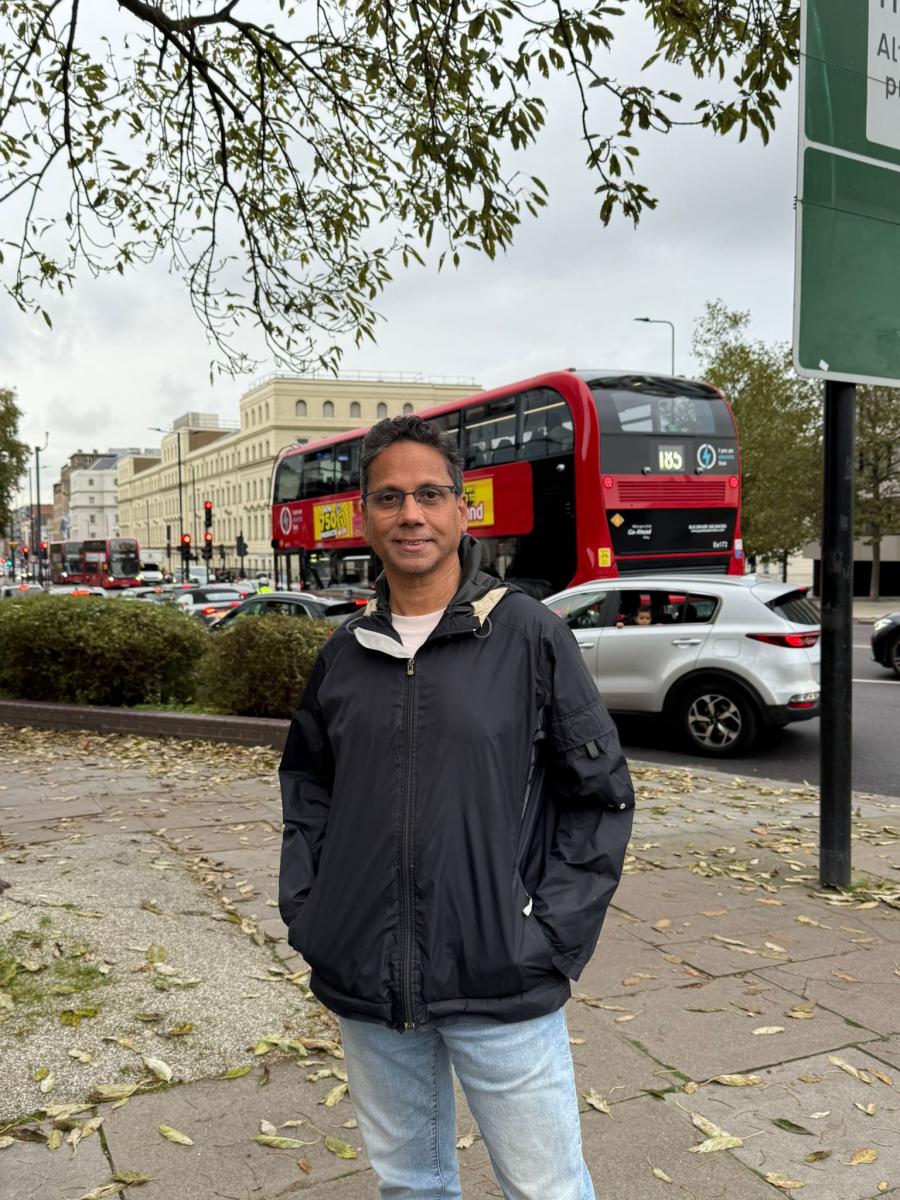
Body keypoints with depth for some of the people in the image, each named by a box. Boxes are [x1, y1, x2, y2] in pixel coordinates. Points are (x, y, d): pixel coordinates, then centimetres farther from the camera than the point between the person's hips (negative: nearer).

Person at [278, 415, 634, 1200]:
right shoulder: (343, 655, 5)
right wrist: (305, 909, 6)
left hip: (501, 985, -3)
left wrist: (553, 935, -9)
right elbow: (306, 784, 17)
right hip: (365, 987, 4)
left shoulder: (529, 635, -7)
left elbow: (601, 794, -4)